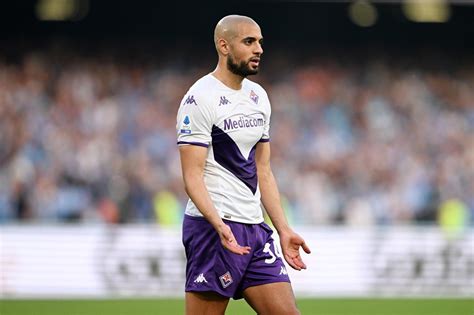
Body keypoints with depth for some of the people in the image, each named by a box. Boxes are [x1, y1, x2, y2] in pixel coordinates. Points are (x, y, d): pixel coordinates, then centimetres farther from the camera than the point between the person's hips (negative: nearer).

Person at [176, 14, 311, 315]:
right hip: (213, 226, -8)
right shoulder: (200, 99, -10)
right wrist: (219, 225, -29)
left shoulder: (258, 96, 15)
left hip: (255, 228, 8)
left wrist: (284, 229, 13)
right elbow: (192, 175, -15)